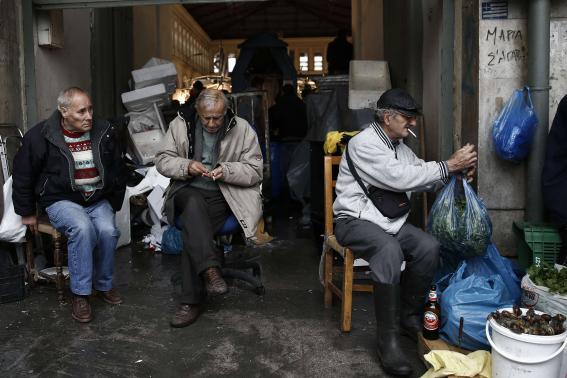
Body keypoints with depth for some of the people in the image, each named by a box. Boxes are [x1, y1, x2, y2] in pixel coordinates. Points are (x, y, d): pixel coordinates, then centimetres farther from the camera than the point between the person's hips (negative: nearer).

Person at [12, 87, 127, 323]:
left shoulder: (106, 133, 1)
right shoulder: (40, 136, -7)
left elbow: (119, 171, 13)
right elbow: (22, 175, 4)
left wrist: (114, 203, 12)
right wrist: (27, 212, 7)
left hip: (99, 199, 3)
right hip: (62, 200, -3)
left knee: (108, 230, -27)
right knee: (82, 228, -33)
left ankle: (104, 285, -2)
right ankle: (80, 294, -19)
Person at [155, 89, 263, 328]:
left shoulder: (242, 129, -1)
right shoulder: (180, 124, 5)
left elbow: (255, 171, -1)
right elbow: (162, 160, 5)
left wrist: (226, 171, -18)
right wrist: (186, 166, -15)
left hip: (224, 196, -2)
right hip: (188, 192, 2)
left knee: (193, 228, -28)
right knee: (194, 204, -35)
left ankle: (191, 302, -23)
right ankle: (210, 270, -39)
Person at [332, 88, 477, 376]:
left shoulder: (400, 145, 12)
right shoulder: (363, 143, -15)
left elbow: (421, 177, 15)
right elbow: (399, 178, -24)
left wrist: (456, 172, -4)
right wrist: (449, 165, -21)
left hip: (390, 220, 8)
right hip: (355, 220, -8)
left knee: (429, 246, -18)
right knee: (389, 250, -36)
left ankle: (409, 315, 2)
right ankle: (388, 339, -26)